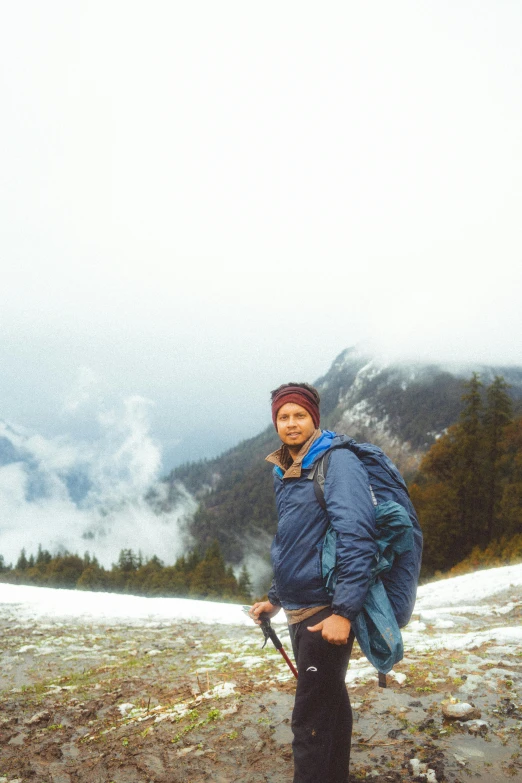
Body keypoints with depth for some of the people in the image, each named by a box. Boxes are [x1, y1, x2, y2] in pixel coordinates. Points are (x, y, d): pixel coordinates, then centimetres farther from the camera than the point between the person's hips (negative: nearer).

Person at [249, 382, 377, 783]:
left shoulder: (337, 461, -14)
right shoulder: (284, 473, 12)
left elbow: (356, 538, -21)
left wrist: (344, 611, -25)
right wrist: (274, 599, 19)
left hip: (327, 611, -8)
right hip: (299, 610, 9)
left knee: (311, 719, -4)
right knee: (329, 702, 21)